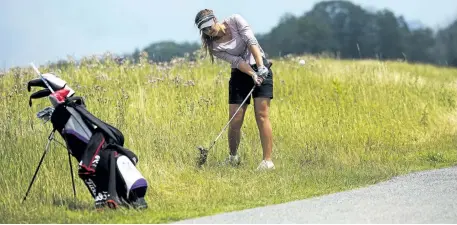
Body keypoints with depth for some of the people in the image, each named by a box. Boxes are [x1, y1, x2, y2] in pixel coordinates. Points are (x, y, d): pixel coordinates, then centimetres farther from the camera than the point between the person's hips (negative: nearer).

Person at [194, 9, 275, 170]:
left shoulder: (235, 21, -9)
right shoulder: (214, 46, -6)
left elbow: (251, 41, -17)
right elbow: (236, 61, -15)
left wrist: (260, 67, -28)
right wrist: (253, 74, -29)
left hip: (261, 69, -2)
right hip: (240, 74, 2)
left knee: (262, 116, -13)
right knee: (235, 121, -3)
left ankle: (267, 160, -14)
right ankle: (233, 157, 20)